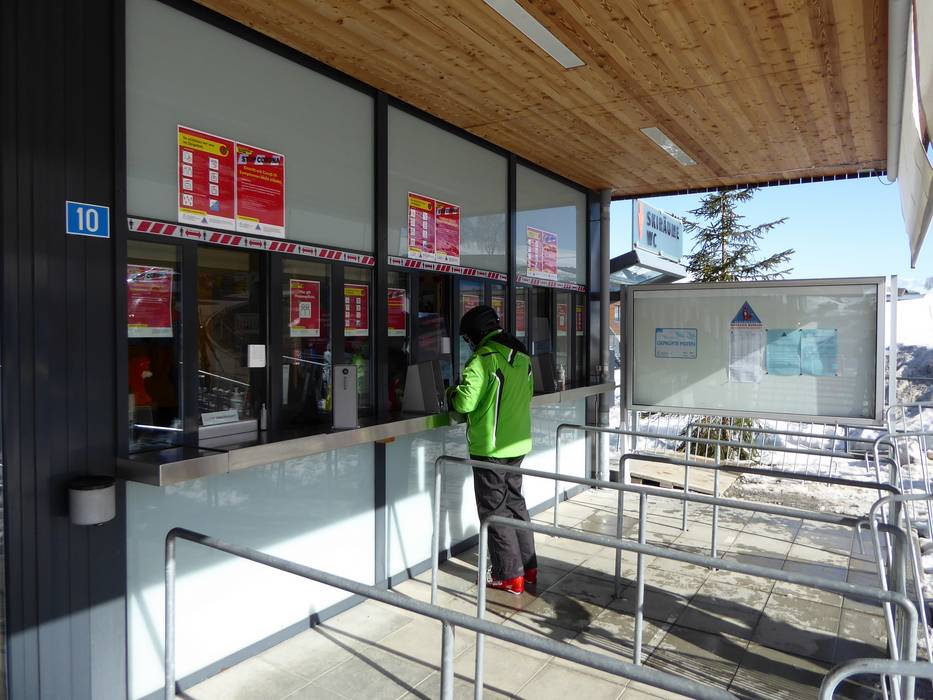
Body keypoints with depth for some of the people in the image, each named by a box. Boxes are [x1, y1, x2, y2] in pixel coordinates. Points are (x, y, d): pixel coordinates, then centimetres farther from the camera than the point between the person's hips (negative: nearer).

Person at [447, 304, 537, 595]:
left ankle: (510, 576, 11)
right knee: (515, 502, 19)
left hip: (490, 446, -8)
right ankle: (528, 567, 27)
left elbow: (466, 401, -23)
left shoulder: (483, 358, -17)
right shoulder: (522, 356, 9)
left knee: (494, 509, 4)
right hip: (518, 443, 8)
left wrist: (451, 394, -2)